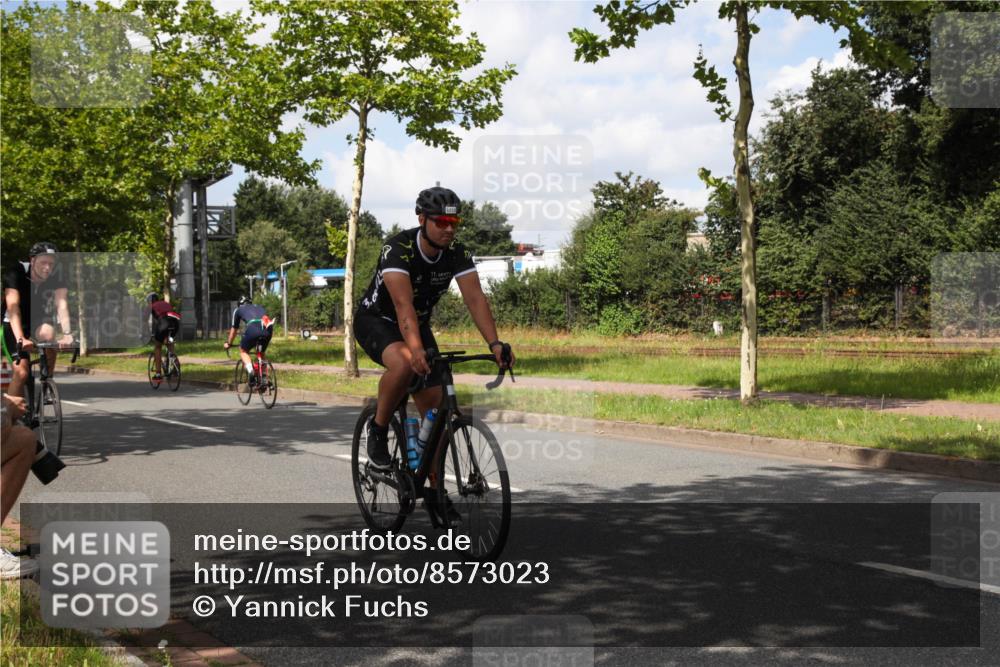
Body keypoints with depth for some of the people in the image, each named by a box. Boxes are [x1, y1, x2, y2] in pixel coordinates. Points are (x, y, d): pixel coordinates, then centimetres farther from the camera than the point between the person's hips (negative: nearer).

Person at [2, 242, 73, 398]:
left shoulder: (57, 277, -18)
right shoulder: (17, 273, -25)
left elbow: (62, 305, -29)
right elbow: (13, 307, -35)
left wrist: (67, 334, -46)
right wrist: (20, 339, -49)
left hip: (39, 321, 2)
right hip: (14, 325, -2)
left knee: (48, 333, -34)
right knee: (21, 372, -18)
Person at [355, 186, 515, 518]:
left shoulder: (457, 253, -15)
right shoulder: (398, 248, -31)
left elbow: (475, 297, -25)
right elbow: (403, 303, -43)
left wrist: (495, 344, -39)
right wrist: (416, 348, -58)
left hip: (418, 324, 5)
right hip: (376, 320, -5)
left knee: (434, 405, -2)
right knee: (404, 363, -39)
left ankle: (435, 489, 10)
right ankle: (378, 429, -13)